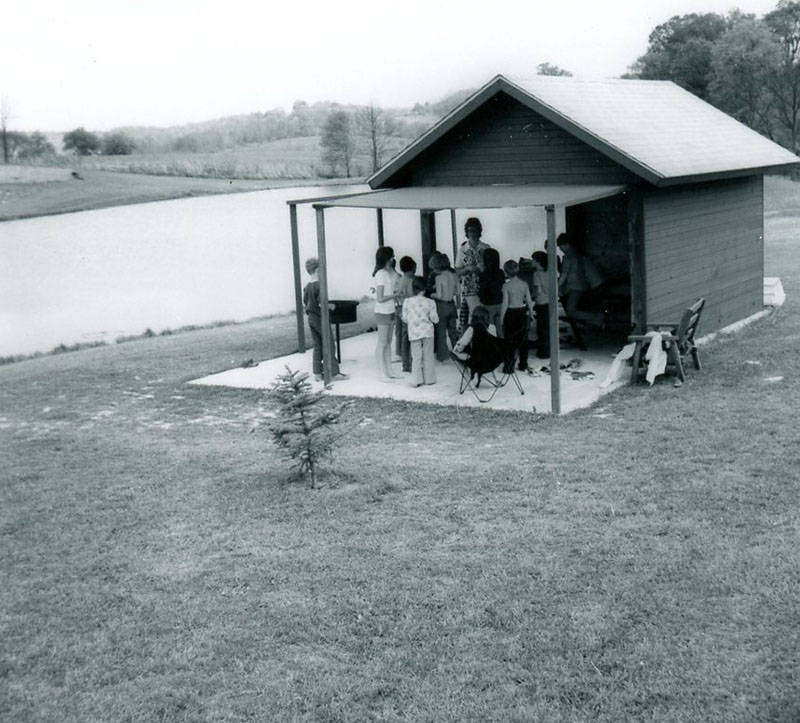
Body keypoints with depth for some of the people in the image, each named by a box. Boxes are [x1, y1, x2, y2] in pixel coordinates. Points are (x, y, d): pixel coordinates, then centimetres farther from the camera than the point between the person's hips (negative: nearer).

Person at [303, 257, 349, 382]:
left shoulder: (307, 287, 6)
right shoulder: (319, 286, -18)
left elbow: (304, 304, 11)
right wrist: (331, 306, -5)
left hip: (311, 319, 8)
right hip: (321, 319, -8)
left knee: (317, 346, 13)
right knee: (328, 346, -1)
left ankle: (317, 373, 14)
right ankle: (333, 374, 0)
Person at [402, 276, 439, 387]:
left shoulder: (407, 301, -4)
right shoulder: (430, 302, -7)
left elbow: (405, 318, 2)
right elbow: (434, 319, -4)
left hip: (414, 333, 1)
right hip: (427, 332, -1)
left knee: (416, 357, 6)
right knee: (428, 356, 10)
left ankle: (416, 380, 2)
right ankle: (429, 378, 16)